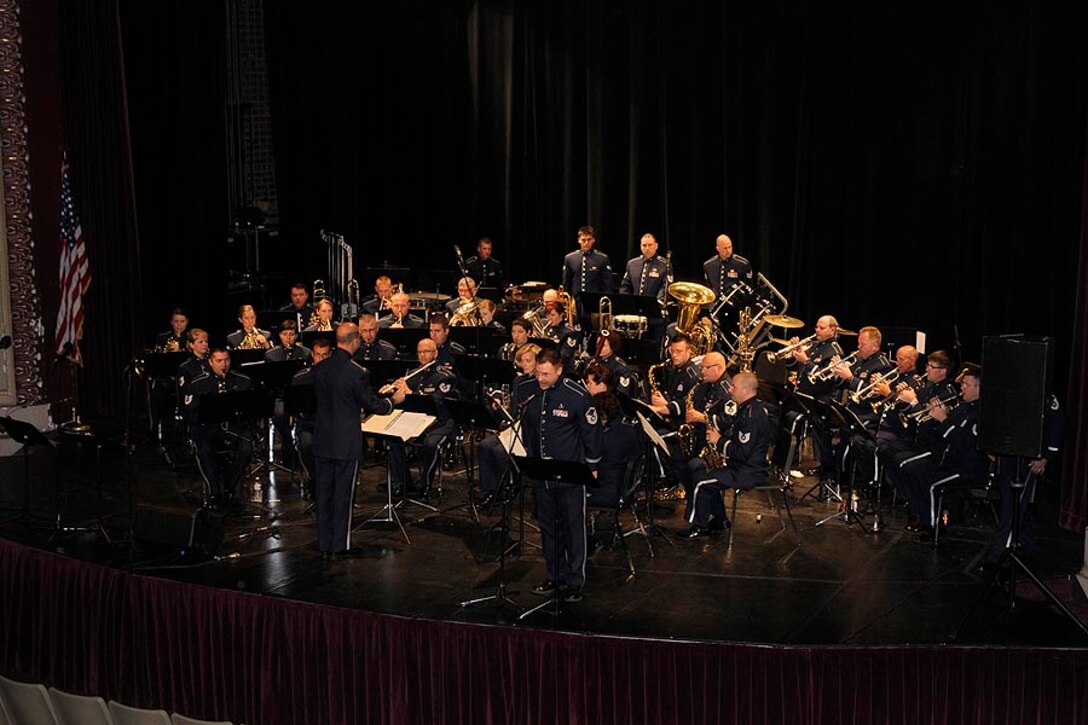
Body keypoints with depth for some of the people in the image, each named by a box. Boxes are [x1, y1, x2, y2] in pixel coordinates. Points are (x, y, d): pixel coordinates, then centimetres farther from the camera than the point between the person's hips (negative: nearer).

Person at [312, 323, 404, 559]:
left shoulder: (319, 369, 0)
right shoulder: (357, 372, -18)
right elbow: (371, 405, -10)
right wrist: (394, 400, 9)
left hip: (322, 441, 5)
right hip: (346, 443, -5)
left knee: (324, 493, 12)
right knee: (343, 495, 5)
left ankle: (324, 545, 20)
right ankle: (339, 546, 12)